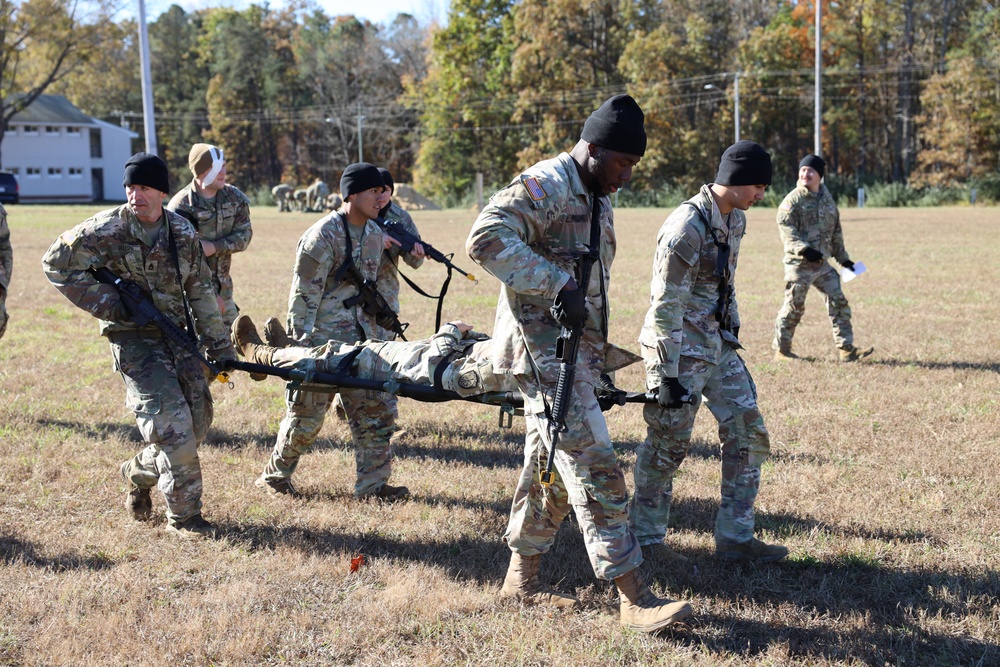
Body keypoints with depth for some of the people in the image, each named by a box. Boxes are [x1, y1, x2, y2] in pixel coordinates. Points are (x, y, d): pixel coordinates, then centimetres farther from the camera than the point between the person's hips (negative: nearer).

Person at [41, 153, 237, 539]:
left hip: (177, 334, 6)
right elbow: (56, 264, -6)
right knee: (171, 422, -13)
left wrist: (219, 346, 8)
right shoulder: (107, 229, -11)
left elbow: (201, 293, 10)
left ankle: (139, 473, 31)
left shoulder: (184, 233, 3)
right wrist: (106, 303, -12)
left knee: (198, 419, 6)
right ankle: (183, 515, 0)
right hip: (133, 338, -5)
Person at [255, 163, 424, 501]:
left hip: (362, 335, 7)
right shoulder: (324, 235, -15)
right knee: (307, 413, 2)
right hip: (323, 338, -7)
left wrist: (379, 331, 18)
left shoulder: (376, 234, 9)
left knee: (378, 406, 4)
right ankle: (274, 475, 22)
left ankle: (373, 482, 12)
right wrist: (299, 344, -16)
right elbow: (303, 294, -14)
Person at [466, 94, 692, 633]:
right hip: (543, 350, -10)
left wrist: (599, 359, 27)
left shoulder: (596, 200, 17)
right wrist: (557, 285, -32)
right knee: (594, 468, -12)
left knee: (551, 469, 15)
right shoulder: (545, 186, -14)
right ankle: (634, 598, -10)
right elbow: (486, 239, -29)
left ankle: (522, 578, 27)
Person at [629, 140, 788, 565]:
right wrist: (667, 374, -21)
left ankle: (735, 538, 15)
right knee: (667, 446, 2)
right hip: (681, 349, -9)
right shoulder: (687, 227, -21)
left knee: (748, 434, 7)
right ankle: (646, 539, 18)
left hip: (718, 344, 9)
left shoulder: (735, 220, 7)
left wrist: (732, 336, 20)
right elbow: (666, 306, -21)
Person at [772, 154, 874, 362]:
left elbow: (836, 232, 20)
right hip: (799, 264, -6)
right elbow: (786, 229, -17)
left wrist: (843, 258, 17)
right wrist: (803, 249, -31)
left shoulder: (827, 199, 13)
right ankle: (781, 350, 12)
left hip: (822, 263, 6)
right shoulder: (793, 200, -7)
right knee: (793, 307, -1)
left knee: (839, 302, 3)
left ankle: (846, 348, 7)